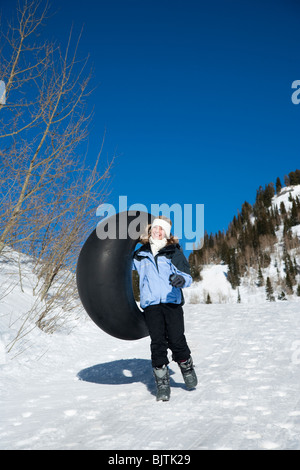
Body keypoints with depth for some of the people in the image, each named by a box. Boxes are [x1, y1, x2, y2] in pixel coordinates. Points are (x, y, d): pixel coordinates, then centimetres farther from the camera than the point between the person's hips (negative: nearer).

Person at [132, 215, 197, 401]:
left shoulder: (174, 252, 6)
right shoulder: (140, 255, 13)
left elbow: (188, 276, 0)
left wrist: (181, 279, -23)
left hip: (172, 301, -2)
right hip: (151, 303, 2)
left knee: (176, 340, -7)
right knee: (157, 343, -4)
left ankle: (187, 366, 24)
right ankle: (162, 383, 8)